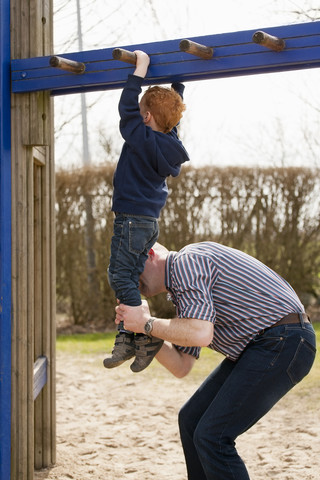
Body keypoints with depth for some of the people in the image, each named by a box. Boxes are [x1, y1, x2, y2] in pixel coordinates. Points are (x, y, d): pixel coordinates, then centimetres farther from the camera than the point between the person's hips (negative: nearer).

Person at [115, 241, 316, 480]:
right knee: (191, 420, 14)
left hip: (283, 343, -11)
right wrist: (140, 327, 9)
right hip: (255, 348, 11)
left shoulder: (186, 262, -10)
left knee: (212, 437, -12)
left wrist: (147, 324, -10)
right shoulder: (183, 292, 21)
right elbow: (181, 366, 18)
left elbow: (200, 334, -25)